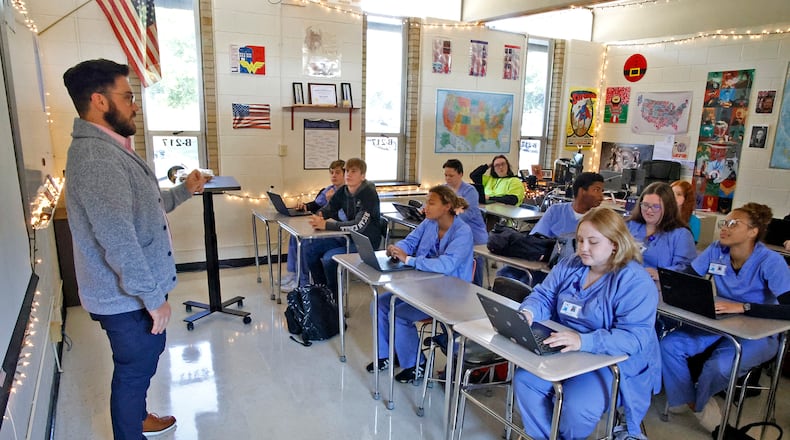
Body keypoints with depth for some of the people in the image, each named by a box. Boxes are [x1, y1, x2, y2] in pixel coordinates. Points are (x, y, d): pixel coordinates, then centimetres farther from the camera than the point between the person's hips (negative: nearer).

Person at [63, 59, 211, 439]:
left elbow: (143, 208, 20)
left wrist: (185, 190, 17)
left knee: (143, 361, 27)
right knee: (134, 370, 10)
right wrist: (154, 298, -24)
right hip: (128, 299, -10)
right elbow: (119, 243, -31)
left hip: (133, 294, 10)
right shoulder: (96, 158, -26)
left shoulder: (108, 149, 9)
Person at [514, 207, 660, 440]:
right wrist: (528, 312, -21)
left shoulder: (636, 282, -17)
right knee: (524, 380, -15)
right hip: (564, 352, 6)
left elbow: (634, 337, -26)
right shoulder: (569, 266, 4)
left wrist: (583, 341, -40)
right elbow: (544, 295, 4)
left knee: (577, 407, -27)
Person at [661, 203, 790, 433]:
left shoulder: (770, 261, -19)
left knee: (719, 366, -32)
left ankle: (698, 402, 5)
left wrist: (742, 307, -38)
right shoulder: (716, 250, -6)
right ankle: (693, 404, 4)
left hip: (757, 334, -4)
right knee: (670, 345, -18)